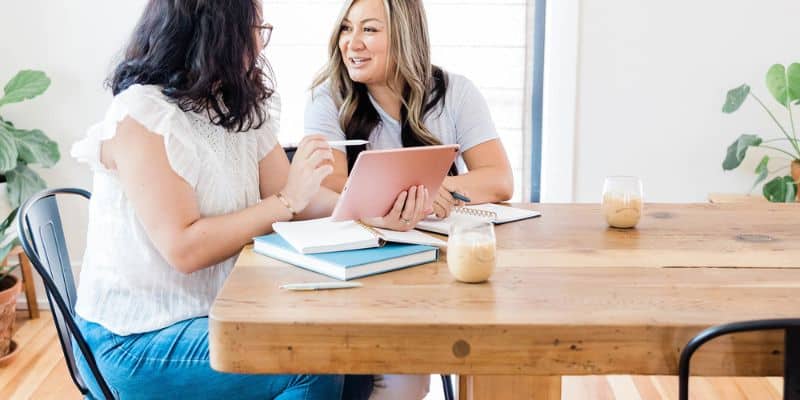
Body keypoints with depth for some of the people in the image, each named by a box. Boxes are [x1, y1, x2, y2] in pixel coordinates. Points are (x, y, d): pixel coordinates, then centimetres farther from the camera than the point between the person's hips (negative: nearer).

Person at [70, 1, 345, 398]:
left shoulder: (241, 111, 8)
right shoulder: (142, 113, -17)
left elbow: (295, 199, 1)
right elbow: (184, 249, -23)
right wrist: (286, 202, -22)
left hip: (211, 315, 8)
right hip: (135, 339, -8)